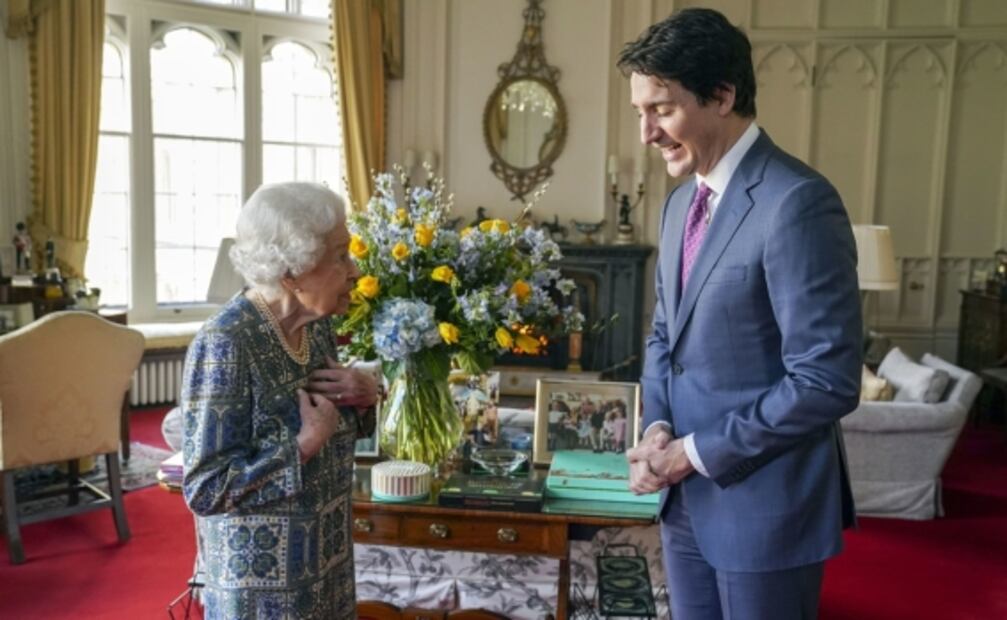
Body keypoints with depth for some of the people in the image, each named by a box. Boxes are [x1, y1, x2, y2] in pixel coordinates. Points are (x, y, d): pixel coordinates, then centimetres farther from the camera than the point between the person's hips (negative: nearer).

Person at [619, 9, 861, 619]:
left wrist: (697, 453, -16)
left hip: (764, 503, -7)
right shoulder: (681, 203, 8)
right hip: (687, 497, 8)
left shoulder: (798, 202, -19)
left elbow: (827, 381, -23)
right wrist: (659, 427, -2)